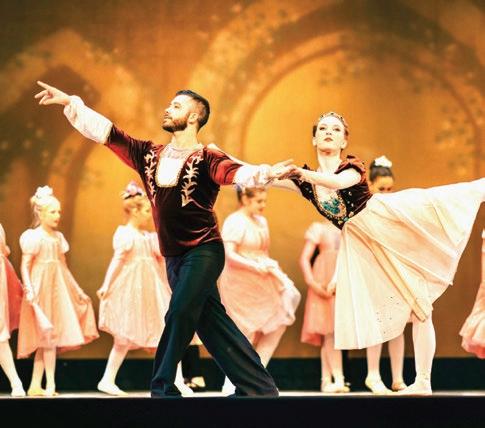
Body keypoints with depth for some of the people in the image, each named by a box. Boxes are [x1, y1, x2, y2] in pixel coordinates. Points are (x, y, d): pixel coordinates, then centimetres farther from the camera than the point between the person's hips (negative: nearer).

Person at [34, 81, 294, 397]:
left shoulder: (206, 160, -11)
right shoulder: (150, 155, 7)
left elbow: (236, 172, -29)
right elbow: (106, 131, 9)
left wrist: (266, 173, -50)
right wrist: (70, 102, 6)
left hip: (204, 252, -6)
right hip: (174, 257, 6)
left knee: (179, 316, -14)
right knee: (212, 323, 7)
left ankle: (162, 389, -4)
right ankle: (259, 387, 14)